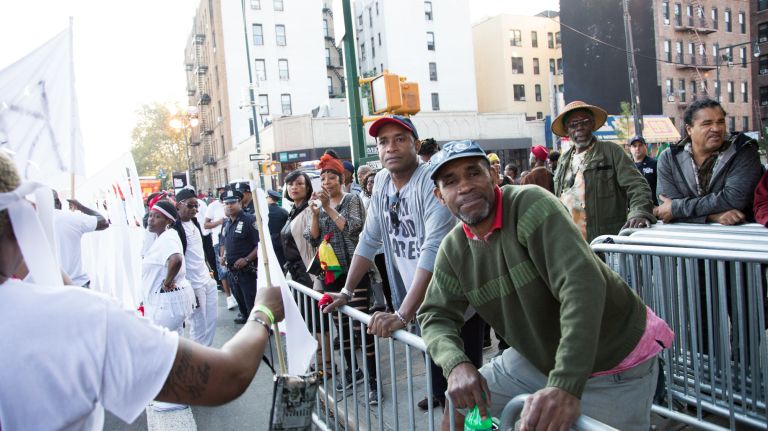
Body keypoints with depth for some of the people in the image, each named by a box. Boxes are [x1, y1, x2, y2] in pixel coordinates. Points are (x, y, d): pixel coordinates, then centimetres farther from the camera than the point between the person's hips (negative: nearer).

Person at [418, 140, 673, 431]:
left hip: (616, 361, -5)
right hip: (538, 358, 6)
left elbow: (581, 284, -35)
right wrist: (456, 363, -23)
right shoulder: (453, 249, -5)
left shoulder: (529, 204, -25)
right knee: (459, 402, 9)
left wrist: (566, 385, -43)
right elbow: (436, 314, -1)